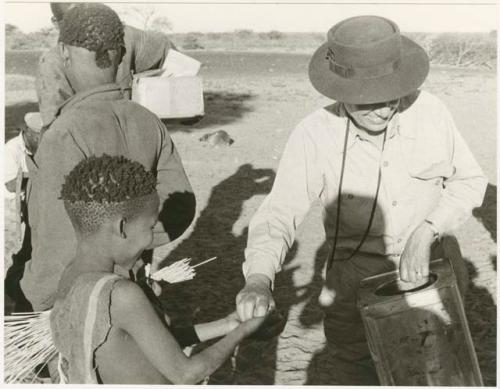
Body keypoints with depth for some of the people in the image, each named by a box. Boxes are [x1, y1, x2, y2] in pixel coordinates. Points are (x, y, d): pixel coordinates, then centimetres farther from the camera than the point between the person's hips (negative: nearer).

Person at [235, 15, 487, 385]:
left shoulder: (429, 110, -15)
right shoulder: (314, 135, -20)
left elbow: (469, 180, -3)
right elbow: (279, 215, -21)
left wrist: (427, 231, -19)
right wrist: (259, 278, -40)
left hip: (433, 281, 2)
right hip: (356, 297, -1)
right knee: (357, 375, 17)